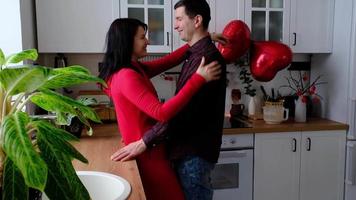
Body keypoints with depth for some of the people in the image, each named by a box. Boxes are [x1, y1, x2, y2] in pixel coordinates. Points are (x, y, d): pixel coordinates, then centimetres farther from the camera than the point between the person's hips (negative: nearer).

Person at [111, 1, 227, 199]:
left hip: (195, 151, -9)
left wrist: (145, 142, -23)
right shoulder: (197, 54, 14)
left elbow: (183, 108, -26)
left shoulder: (207, 56, -20)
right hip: (189, 148, 10)